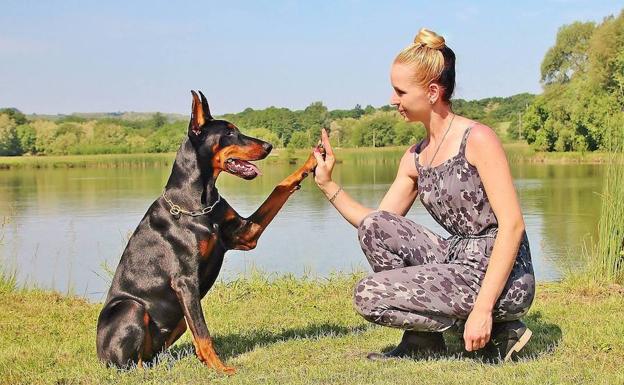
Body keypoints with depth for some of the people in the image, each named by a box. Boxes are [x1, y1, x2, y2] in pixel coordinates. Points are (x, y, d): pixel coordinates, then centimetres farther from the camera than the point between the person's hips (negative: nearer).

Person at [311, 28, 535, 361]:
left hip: (503, 278, -8)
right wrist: (327, 185, 4)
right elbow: (380, 228, 14)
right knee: (374, 226, -3)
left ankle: (497, 331, -3)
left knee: (367, 295, -12)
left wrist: (482, 309, -25)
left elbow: (512, 224, -19)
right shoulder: (415, 158, 10)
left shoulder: (477, 139, -13)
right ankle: (420, 339, 5)